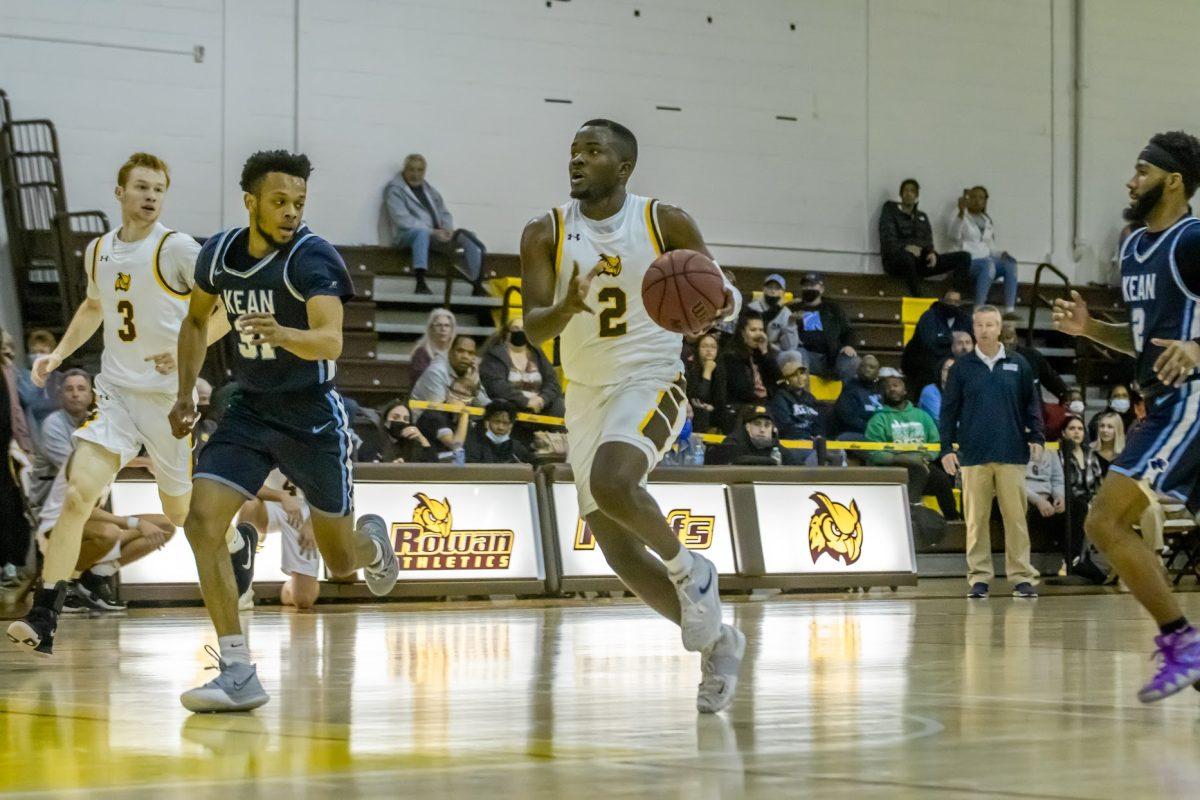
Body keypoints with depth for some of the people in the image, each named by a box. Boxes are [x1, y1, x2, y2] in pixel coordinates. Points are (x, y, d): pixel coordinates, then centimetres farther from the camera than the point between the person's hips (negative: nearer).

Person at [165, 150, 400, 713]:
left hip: (314, 417, -4)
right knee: (201, 523, -19)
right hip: (250, 412, 4)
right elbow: (196, 320, 17)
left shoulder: (312, 258, -20)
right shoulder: (219, 253, -3)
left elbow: (332, 340, -35)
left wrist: (283, 334, -54)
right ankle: (238, 675, -16)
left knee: (339, 560, 9)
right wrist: (186, 392, 8)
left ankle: (371, 543, 50)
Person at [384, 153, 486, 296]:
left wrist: (447, 230, -5)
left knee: (469, 239, -10)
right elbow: (403, 220, -12)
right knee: (422, 233, -41)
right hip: (407, 236, -6)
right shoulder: (394, 190, 1)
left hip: (436, 236, 6)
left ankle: (477, 286, -7)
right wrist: (433, 232, -20)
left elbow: (445, 214, 20)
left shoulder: (430, 190, 22)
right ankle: (421, 284, -49)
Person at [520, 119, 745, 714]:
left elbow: (718, 290, 3)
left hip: (650, 382, -4)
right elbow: (533, 327, -7)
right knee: (618, 551, 3)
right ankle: (716, 643, 19)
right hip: (586, 395, 4)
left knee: (611, 481, -33)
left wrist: (725, 304, -22)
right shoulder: (546, 234, 0)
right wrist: (568, 307, -29)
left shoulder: (666, 223, -4)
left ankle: (688, 569, -6)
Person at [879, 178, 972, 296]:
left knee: (964, 257, -10)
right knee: (906, 256, -45)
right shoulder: (890, 212, 8)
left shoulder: (922, 217, 24)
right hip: (896, 260, -6)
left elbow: (928, 242, 18)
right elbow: (887, 241, -5)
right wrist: (905, 248, -24)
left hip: (920, 261, 6)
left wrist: (931, 252, -7)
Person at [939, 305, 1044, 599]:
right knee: (976, 518, 1)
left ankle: (1022, 576, 3)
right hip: (974, 454, 0)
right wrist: (946, 447, 1)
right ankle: (979, 577, 6)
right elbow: (948, 409, 7)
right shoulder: (961, 367, 7)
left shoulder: (1018, 365, 8)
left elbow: (1032, 405, 11)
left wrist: (1036, 437, -1)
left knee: (1016, 517, -1)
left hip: (1012, 454, 0)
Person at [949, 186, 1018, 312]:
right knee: (988, 264, -37)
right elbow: (954, 236, -16)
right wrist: (961, 212, -30)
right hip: (967, 262, -6)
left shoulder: (987, 222, 23)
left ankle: (1009, 310, -32)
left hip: (987, 259, 6)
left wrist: (1002, 254, -2)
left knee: (1010, 264, -23)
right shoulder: (961, 217, 5)